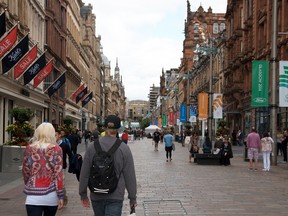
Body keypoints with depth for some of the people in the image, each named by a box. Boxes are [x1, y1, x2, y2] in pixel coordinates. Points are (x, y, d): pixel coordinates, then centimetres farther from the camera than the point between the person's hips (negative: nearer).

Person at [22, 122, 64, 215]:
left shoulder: (29, 148, 2)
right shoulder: (56, 149, -3)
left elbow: (25, 172, 9)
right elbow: (58, 174, -6)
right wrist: (60, 196, -1)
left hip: (33, 195, 0)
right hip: (51, 195, 0)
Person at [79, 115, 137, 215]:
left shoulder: (92, 147, -3)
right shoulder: (124, 148, -9)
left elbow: (84, 174, 1)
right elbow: (130, 176, -6)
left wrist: (83, 195, 13)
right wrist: (132, 198, 4)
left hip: (96, 196, 3)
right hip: (115, 196, -3)